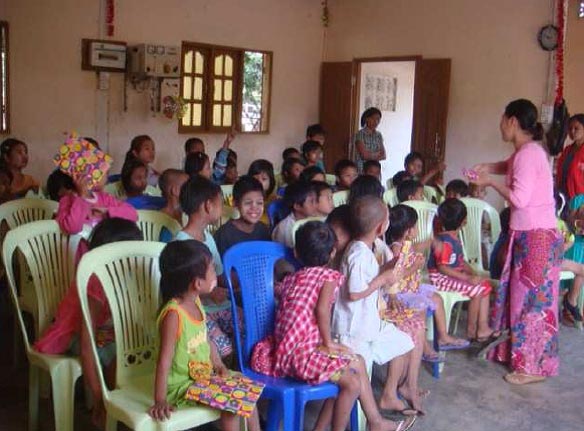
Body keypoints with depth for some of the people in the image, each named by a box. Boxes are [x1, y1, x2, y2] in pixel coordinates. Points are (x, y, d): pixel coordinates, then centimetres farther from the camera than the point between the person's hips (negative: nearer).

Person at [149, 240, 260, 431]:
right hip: (182, 384, -9)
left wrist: (219, 365, 4)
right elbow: (164, 360, -26)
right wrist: (160, 401, -24)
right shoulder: (173, 314, -27)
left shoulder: (195, 302, -1)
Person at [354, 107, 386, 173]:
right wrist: (377, 154, 1)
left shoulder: (379, 135, 10)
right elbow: (364, 155, -13)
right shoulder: (361, 134, -7)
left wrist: (371, 155, -11)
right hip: (362, 170, -5)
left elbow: (383, 156, 5)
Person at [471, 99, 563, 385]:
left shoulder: (528, 153, -19)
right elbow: (511, 166, 33)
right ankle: (516, 351, 30)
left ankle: (535, 367, 11)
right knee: (517, 294, 17)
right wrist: (488, 167, 14)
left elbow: (519, 198, -24)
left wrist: (490, 183, -10)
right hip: (526, 235, 9)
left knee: (533, 300, 0)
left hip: (537, 238, -9)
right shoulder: (526, 152, 11)